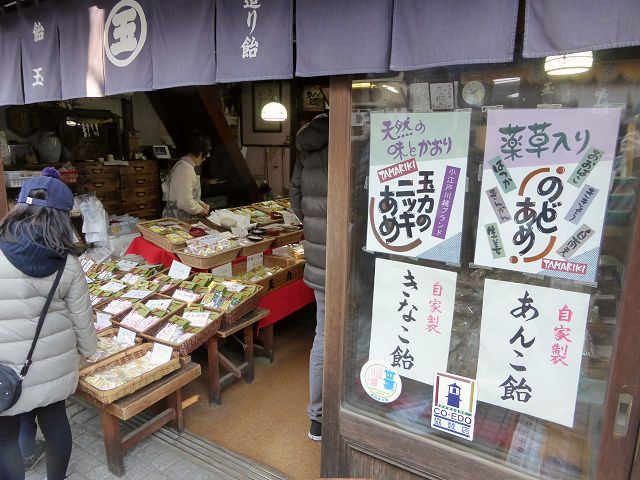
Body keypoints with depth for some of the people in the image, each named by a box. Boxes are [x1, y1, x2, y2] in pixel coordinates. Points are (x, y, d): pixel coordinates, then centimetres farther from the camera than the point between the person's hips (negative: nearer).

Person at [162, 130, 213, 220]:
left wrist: (200, 203, 10)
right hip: (180, 219, -9)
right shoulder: (186, 169, -17)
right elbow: (185, 203, -23)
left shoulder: (181, 165, 12)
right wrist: (201, 210, -7)